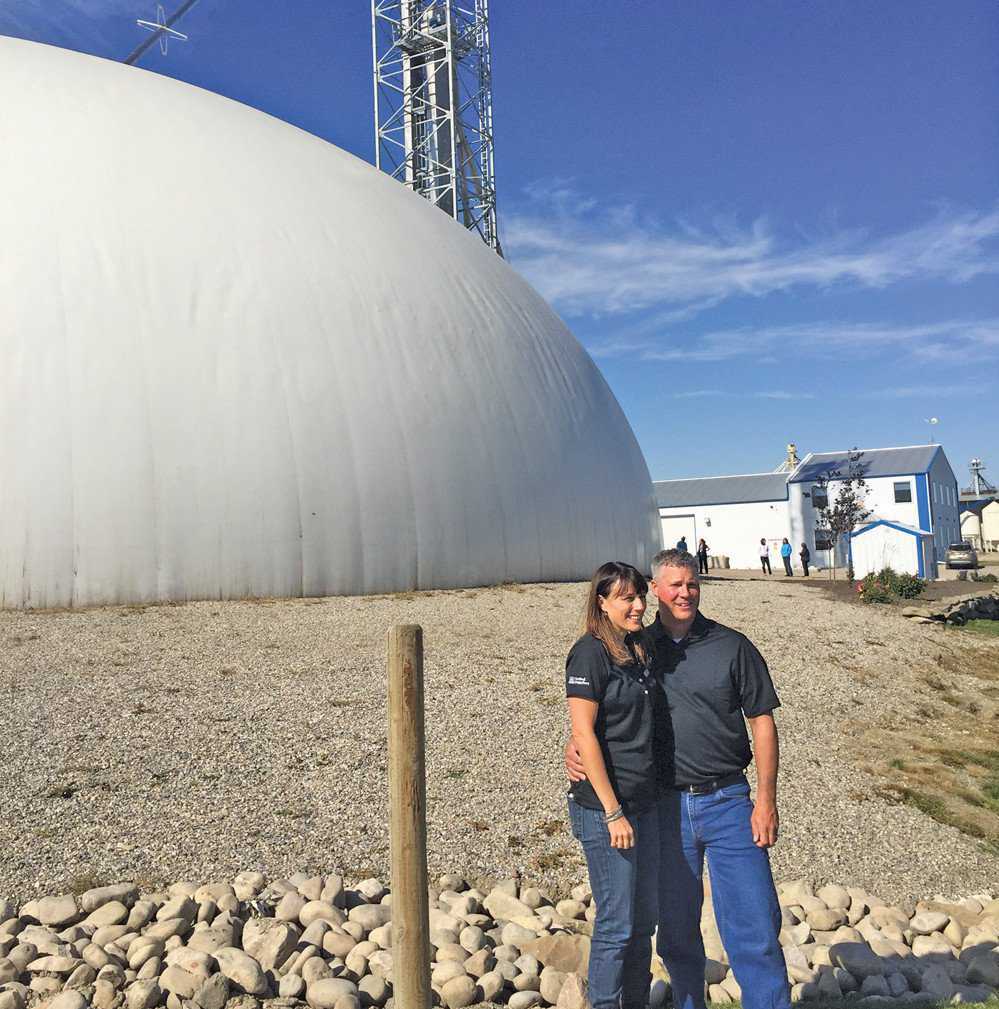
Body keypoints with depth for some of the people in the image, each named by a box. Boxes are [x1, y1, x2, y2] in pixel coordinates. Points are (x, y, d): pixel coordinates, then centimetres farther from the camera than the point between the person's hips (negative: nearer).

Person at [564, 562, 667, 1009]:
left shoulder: (642, 647, 8)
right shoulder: (590, 653, -15)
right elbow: (583, 734, -18)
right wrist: (613, 812, -18)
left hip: (646, 801, 8)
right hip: (605, 807, -8)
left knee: (644, 917, 18)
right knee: (617, 923, 4)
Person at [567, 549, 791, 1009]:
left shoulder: (732, 646, -1)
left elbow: (762, 722, 1)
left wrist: (766, 798, -5)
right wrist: (574, 747, -9)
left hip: (728, 802, -1)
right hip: (665, 806, 2)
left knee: (754, 924, 1)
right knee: (676, 928, 13)